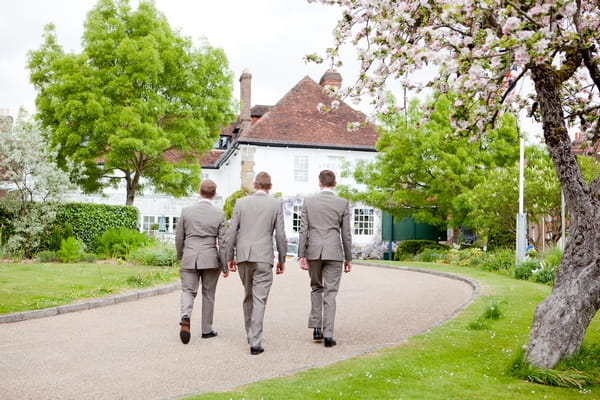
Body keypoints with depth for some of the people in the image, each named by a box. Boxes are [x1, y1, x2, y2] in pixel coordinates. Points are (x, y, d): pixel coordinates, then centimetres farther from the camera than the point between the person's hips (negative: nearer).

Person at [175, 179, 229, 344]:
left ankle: (185, 316, -21)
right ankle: (207, 330, 20)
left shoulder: (186, 211, -2)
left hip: (189, 258, 0)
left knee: (188, 291, 8)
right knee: (208, 294, 12)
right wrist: (225, 266, 2)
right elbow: (222, 241, -5)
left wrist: (180, 256, 21)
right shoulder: (219, 214, -6)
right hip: (211, 259, 0)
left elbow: (179, 238, 4)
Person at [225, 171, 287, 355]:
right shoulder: (276, 204, 1)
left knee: (248, 296, 19)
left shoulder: (241, 202, 5)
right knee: (259, 300, -2)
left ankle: (251, 334, 29)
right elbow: (280, 235, 0)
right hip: (264, 257, -3)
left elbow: (232, 232, 3)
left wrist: (229, 257, 11)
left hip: (243, 256, 3)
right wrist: (282, 260, 9)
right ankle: (255, 343, -7)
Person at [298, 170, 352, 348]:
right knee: (330, 293, 3)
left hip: (313, 251, 2)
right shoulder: (343, 203, -1)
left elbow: (303, 230, 0)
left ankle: (316, 328, 14)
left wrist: (301, 255, 2)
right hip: (334, 252, -1)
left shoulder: (308, 201, 2)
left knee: (316, 288, 19)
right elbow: (346, 233, 0)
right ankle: (328, 334, -1)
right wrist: (348, 258, 8)